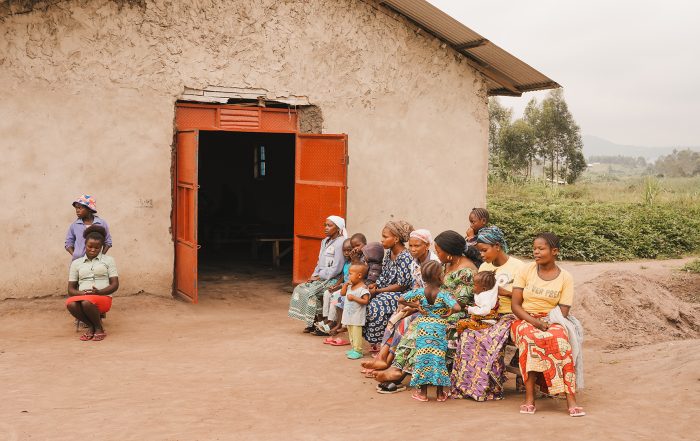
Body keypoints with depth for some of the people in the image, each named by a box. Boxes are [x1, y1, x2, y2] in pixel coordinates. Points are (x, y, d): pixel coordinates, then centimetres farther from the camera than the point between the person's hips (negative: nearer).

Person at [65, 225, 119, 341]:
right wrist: (81, 293, -11)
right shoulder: (76, 263, 15)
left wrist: (99, 292, -15)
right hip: (83, 297, 2)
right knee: (70, 304, -34)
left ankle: (99, 328, -8)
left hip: (103, 298, -2)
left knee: (87, 302, -37)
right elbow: (71, 289, 12)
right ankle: (91, 326, -7)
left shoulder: (108, 260, 10)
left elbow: (115, 285, 3)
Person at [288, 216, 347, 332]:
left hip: (332, 279, -9)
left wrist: (319, 277, -14)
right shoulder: (325, 242, 15)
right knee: (300, 288, -7)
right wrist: (314, 276, 3)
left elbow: (336, 269, -19)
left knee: (310, 292, -24)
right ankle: (311, 323, -4)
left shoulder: (340, 243, -14)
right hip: (320, 278, 9)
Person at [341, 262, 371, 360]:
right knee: (351, 333, 17)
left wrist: (354, 298, -25)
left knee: (356, 333, -4)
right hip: (349, 315, 9)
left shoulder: (363, 288, -16)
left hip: (357, 316, -9)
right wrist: (345, 284, 2)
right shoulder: (350, 286, 8)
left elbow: (366, 301, -22)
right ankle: (354, 349, 27)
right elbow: (342, 293, 16)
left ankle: (357, 351, 1)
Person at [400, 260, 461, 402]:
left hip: (423, 328, 2)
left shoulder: (419, 292, -4)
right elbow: (457, 308, -24)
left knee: (423, 357, 7)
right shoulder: (443, 294, -12)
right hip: (439, 328, -2)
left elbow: (401, 300, -4)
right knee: (439, 358, 7)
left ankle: (422, 392, 12)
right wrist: (449, 311, -3)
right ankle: (440, 393, 13)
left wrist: (416, 305, 5)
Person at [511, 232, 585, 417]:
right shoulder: (526, 270, 3)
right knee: (531, 339, -36)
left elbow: (563, 312, -2)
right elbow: (515, 305, -1)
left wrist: (547, 324, -22)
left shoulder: (565, 277, 3)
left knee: (560, 338, -35)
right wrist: (534, 322, -18)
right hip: (525, 320, 0)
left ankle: (571, 399, -37)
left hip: (552, 322, 0)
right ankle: (529, 398, -34)